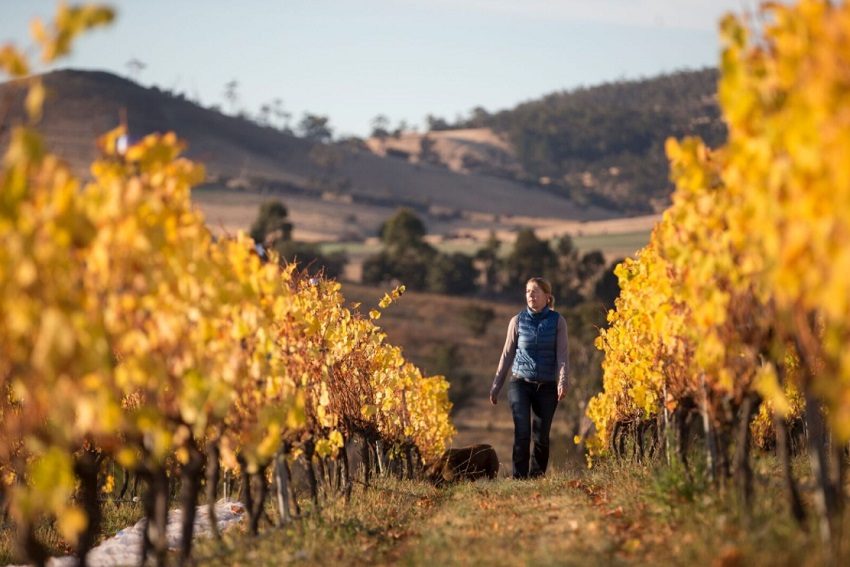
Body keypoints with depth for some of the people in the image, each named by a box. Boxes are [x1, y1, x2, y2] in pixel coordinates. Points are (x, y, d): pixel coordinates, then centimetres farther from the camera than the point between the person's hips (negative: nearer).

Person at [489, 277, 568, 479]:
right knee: (522, 432, -14)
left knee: (541, 436, 2)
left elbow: (562, 354, -5)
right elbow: (507, 354, 10)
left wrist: (563, 381, -21)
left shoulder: (557, 321, 2)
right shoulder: (518, 321, 5)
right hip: (520, 383, 0)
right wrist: (496, 385, 8)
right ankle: (519, 478, -13)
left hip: (547, 386, 0)